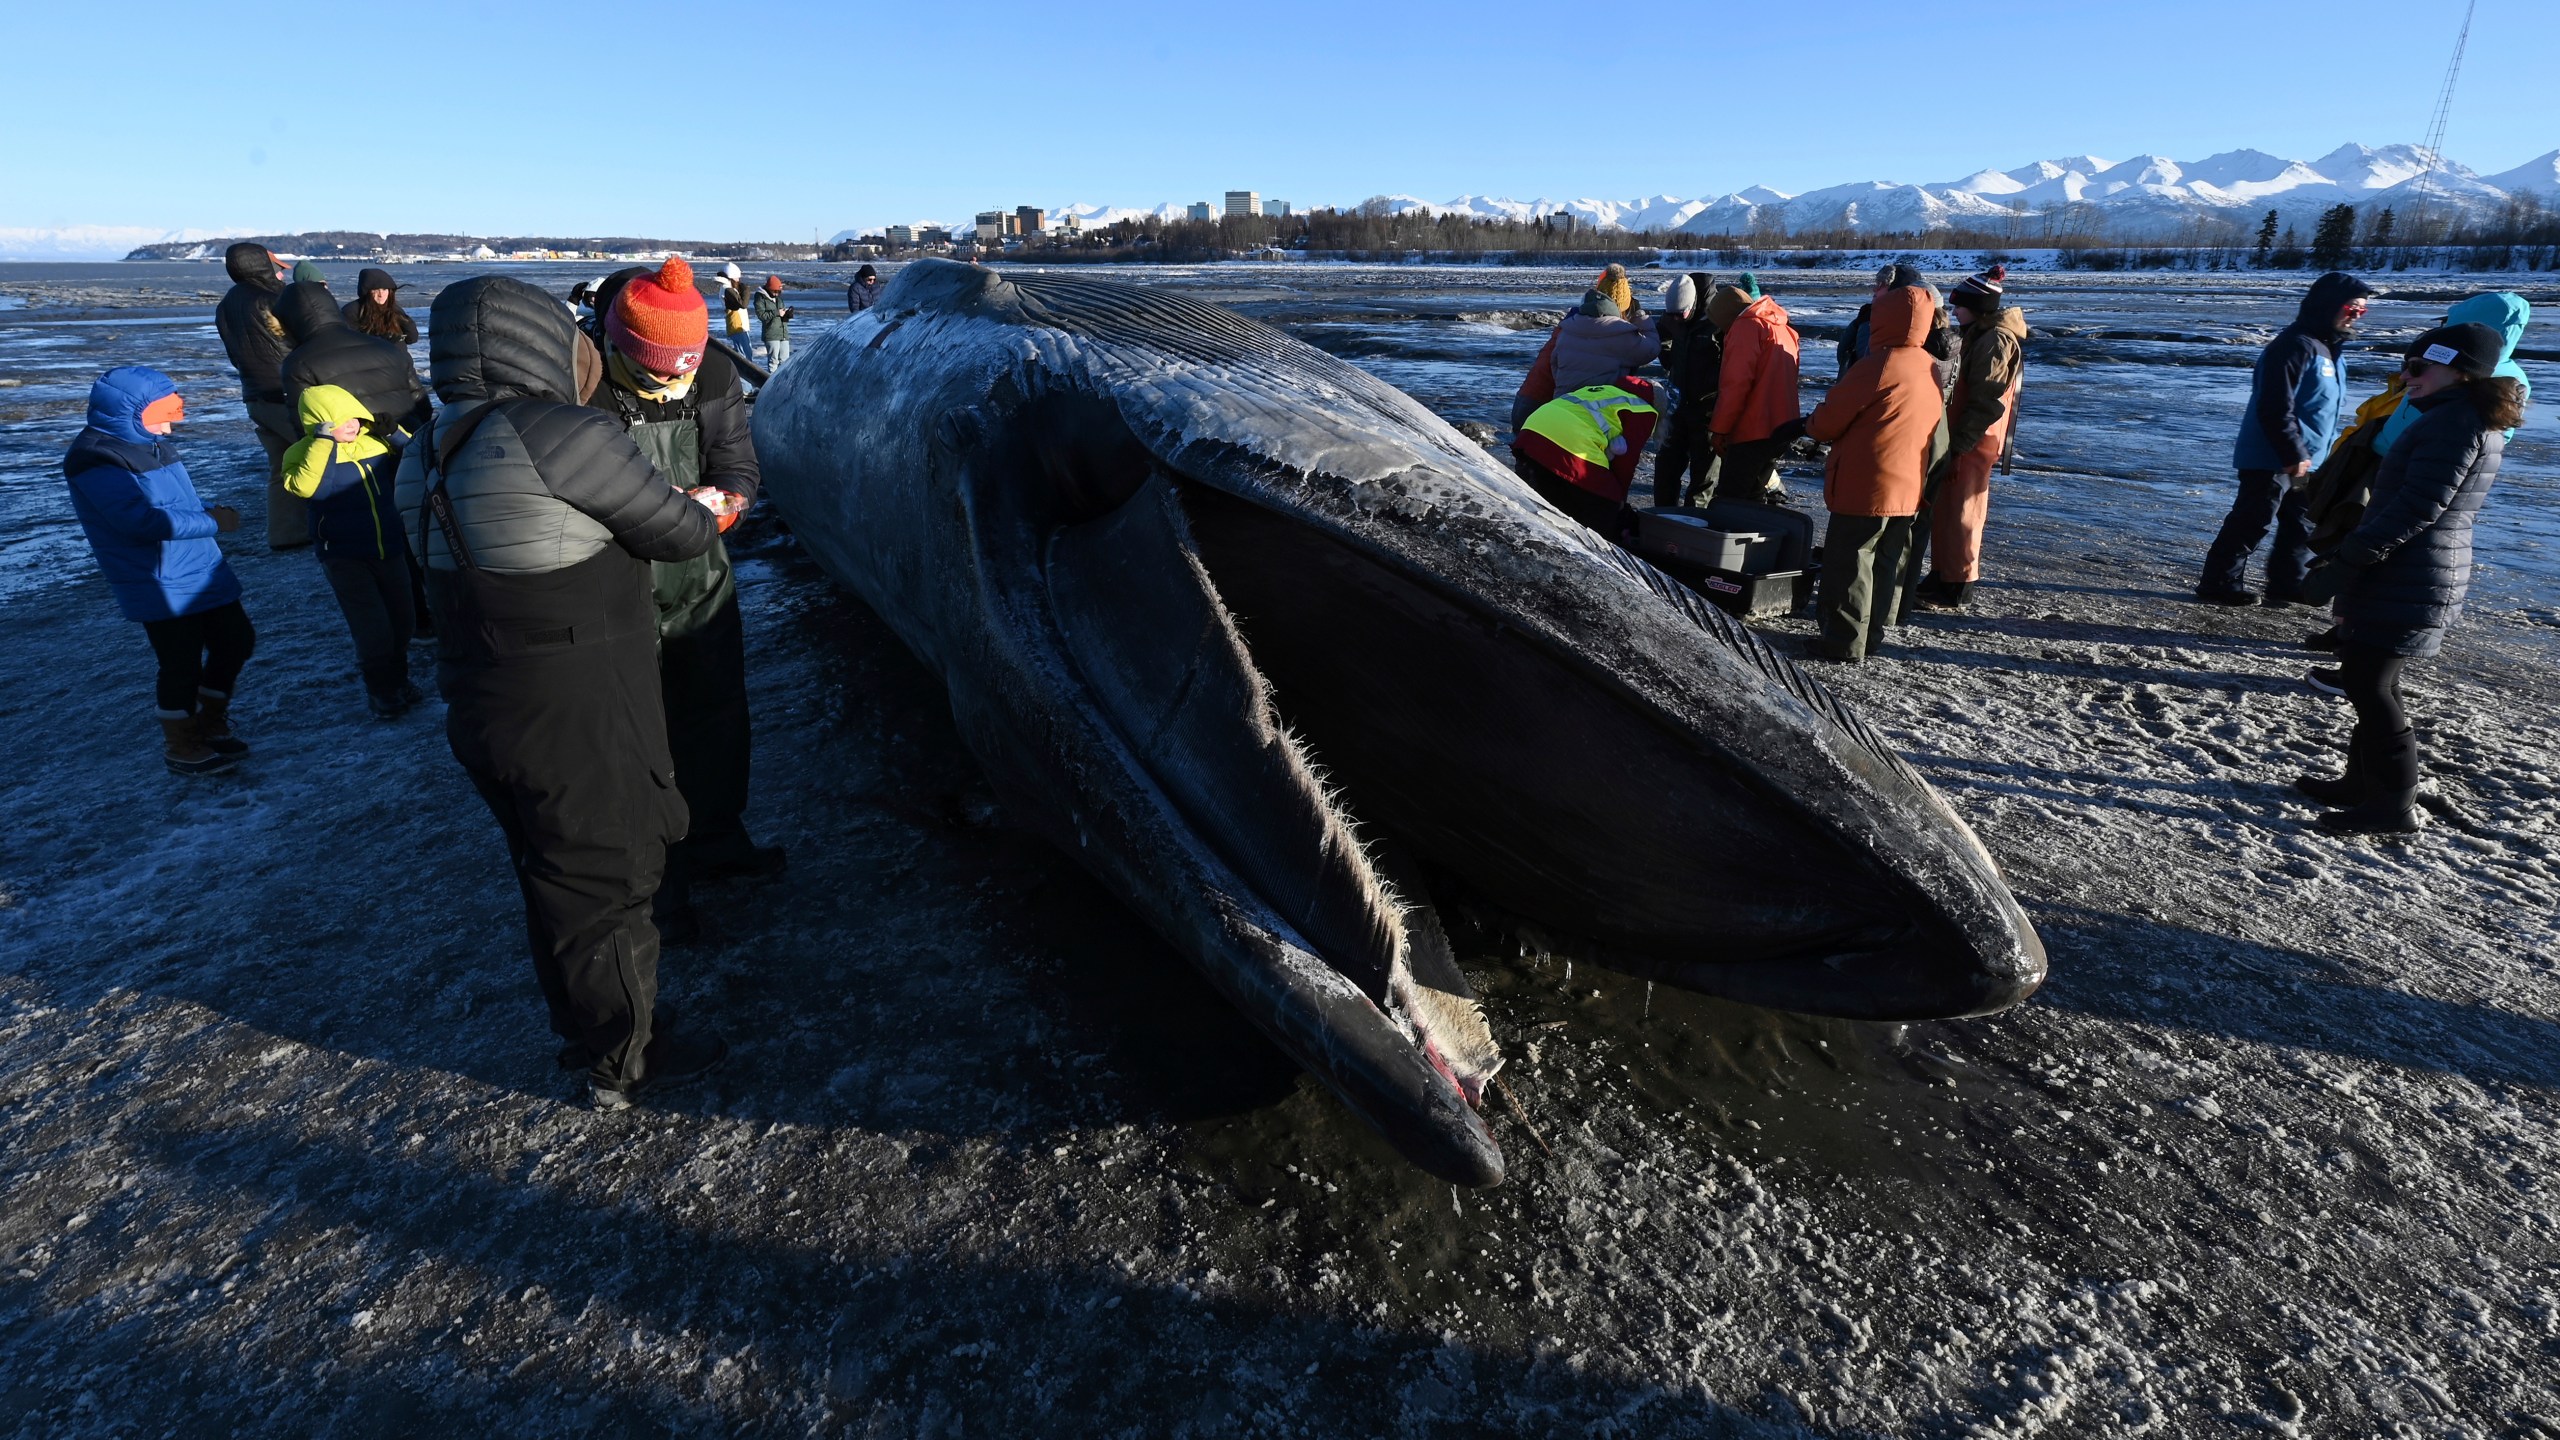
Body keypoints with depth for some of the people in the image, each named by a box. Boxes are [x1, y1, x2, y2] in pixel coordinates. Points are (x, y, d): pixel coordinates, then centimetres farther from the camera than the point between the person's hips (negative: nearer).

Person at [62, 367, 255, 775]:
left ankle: (210, 723, 34)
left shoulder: (151, 445, 12)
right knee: (182, 665, -1)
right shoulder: (97, 461, -17)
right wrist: (213, 523, -19)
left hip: (203, 572, 9)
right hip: (163, 586, -9)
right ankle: (181, 745, 18)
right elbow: (143, 519, -26)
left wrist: (211, 512, 4)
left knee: (236, 640, 16)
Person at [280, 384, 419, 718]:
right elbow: (306, 487, -32)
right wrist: (325, 440, -30)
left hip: (390, 549, 5)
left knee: (403, 621, 14)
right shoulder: (305, 454, -12)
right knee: (372, 628, -8)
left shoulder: (374, 442, 2)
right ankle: (381, 691, 12)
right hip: (344, 557, -5)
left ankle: (397, 678, 37)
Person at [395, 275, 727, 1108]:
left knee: (555, 880, 24)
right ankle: (623, 1064, 26)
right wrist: (702, 517, 10)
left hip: (483, 716, 8)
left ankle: (582, 1029, 44)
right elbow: (679, 532, -12)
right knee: (604, 886, 9)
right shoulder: (561, 436, -20)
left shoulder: (434, 451, 7)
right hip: (577, 725, -8)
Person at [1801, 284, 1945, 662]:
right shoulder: (1930, 371, 10)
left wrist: (1809, 425, 10)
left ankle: (1844, 642, 1)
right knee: (1887, 563, 14)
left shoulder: (1877, 366, -16)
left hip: (1864, 486, -8)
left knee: (1848, 561, -1)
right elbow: (1936, 431, 19)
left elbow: (1828, 420, -13)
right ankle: (1872, 636, 22)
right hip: (1908, 489, 8)